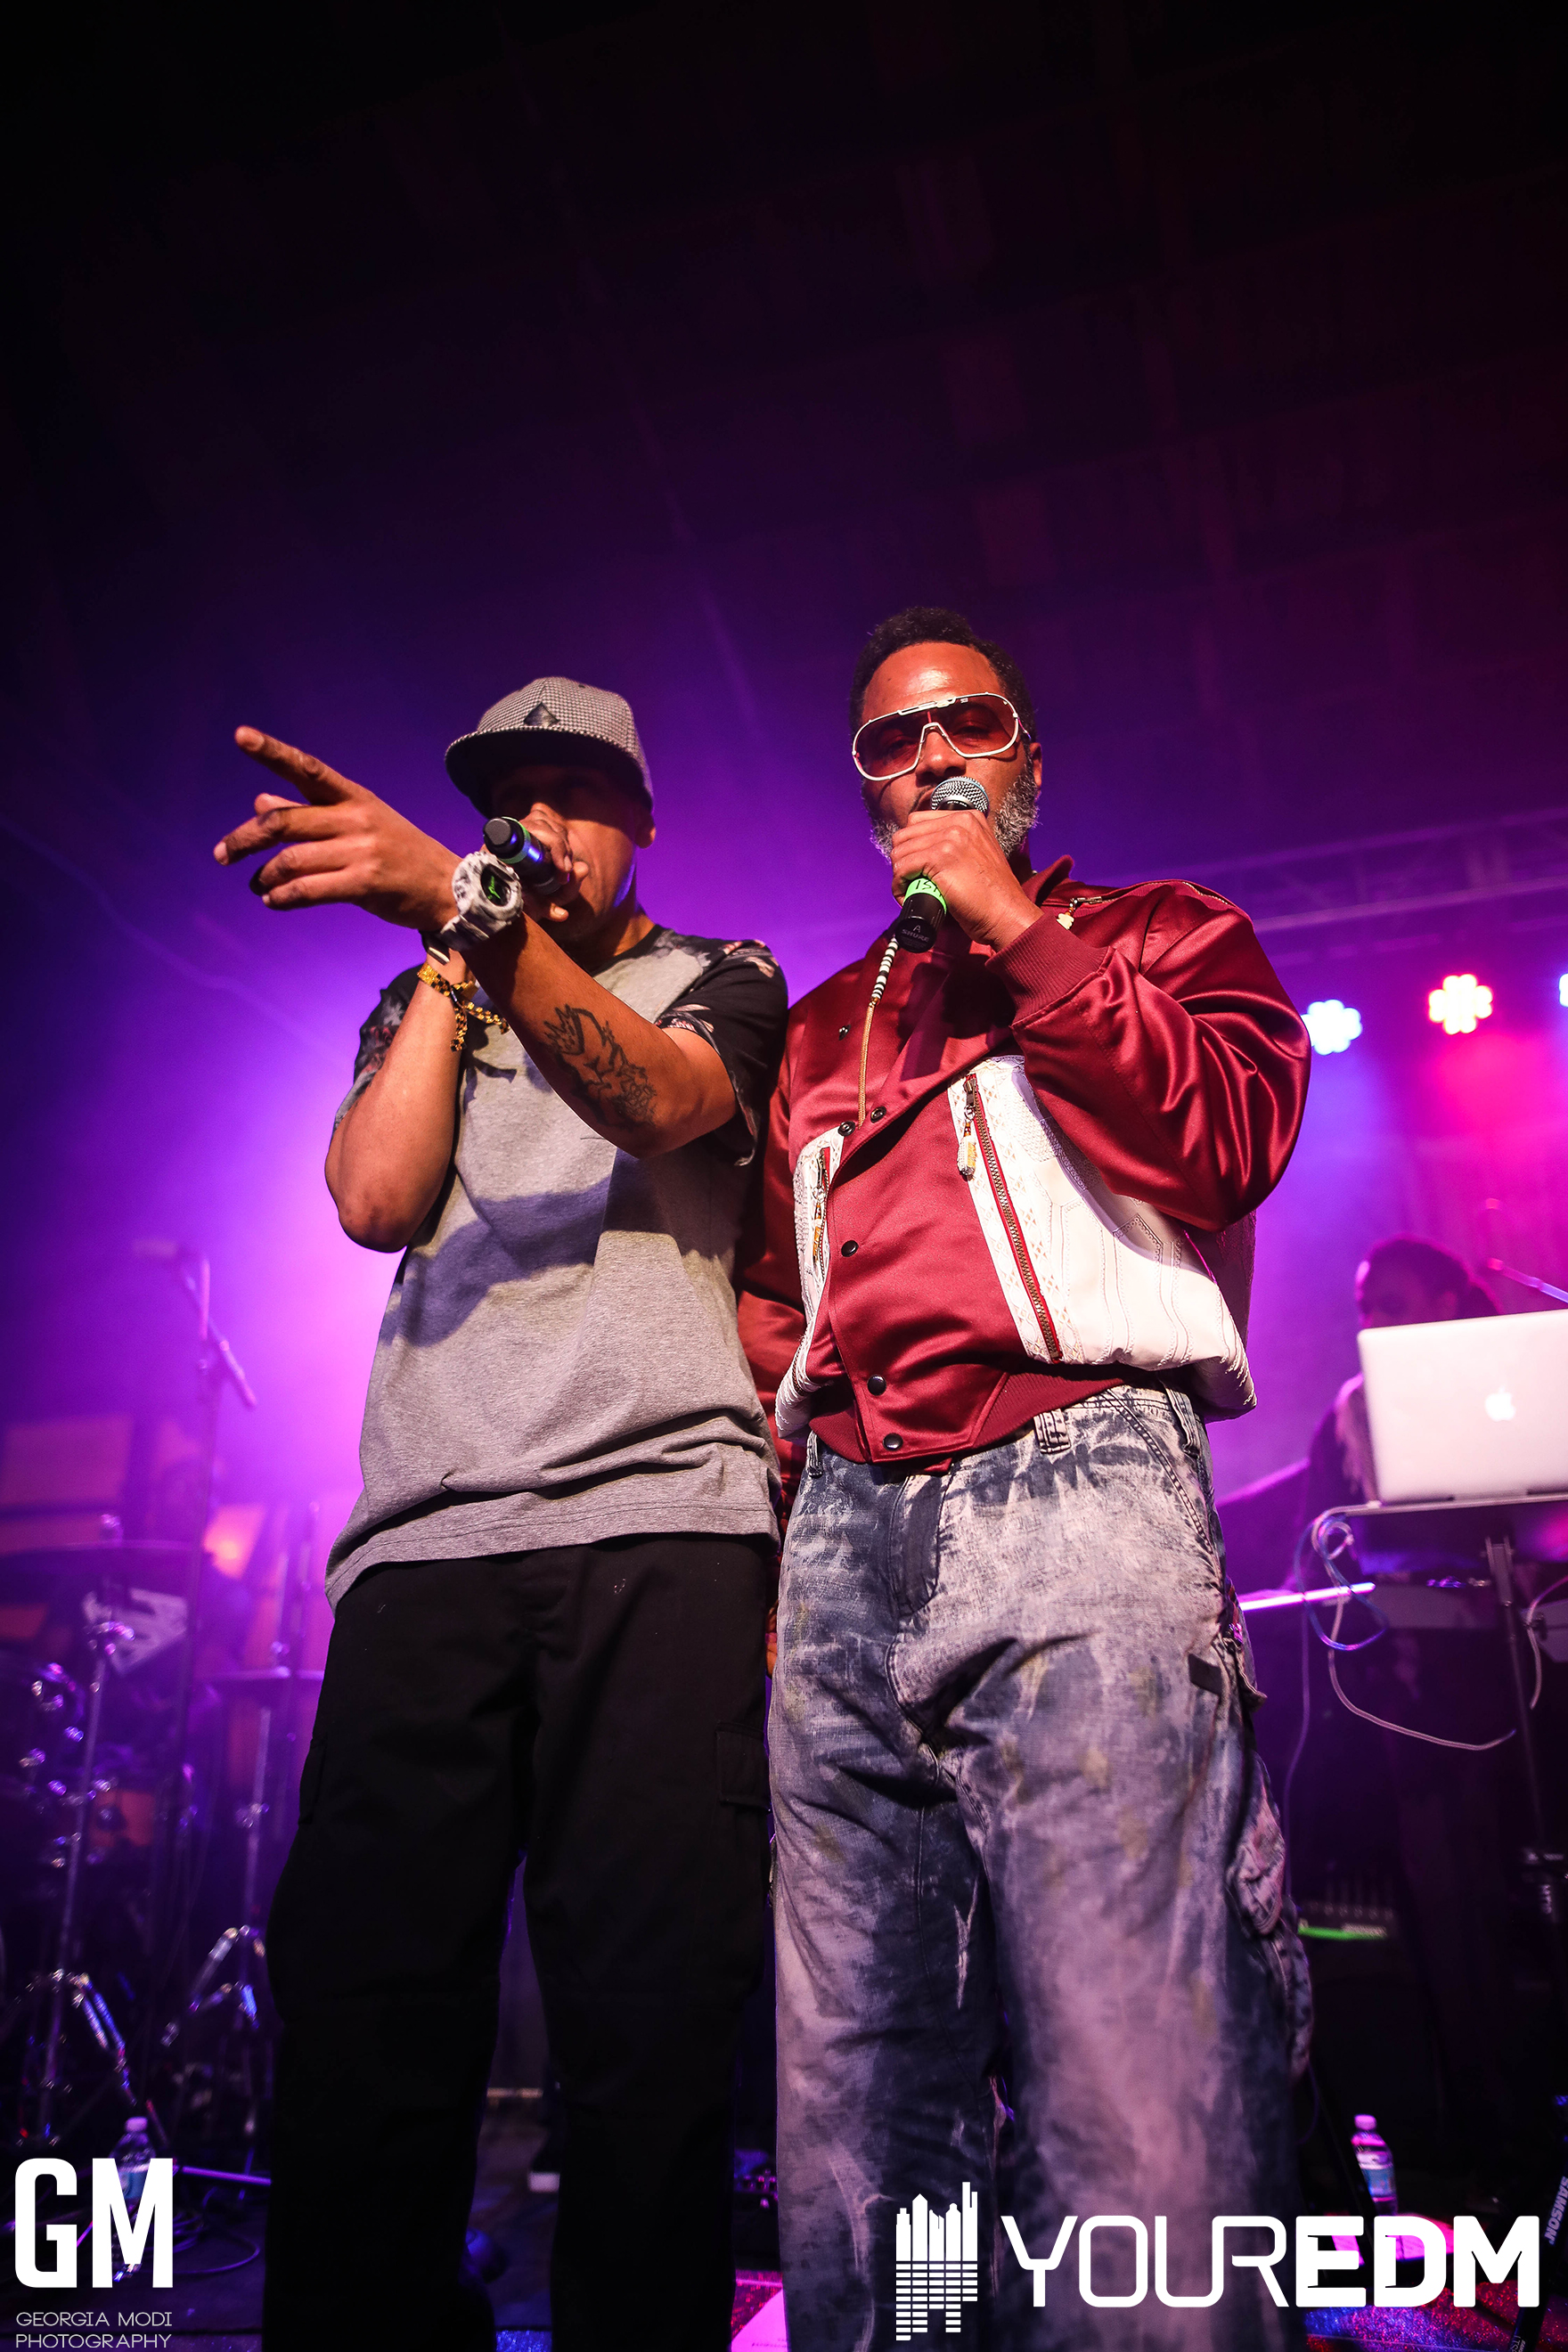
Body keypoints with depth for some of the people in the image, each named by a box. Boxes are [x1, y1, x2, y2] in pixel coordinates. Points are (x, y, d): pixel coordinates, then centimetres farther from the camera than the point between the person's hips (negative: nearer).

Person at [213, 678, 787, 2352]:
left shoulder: (722, 979, 17)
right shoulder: (418, 1006, 26)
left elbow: (667, 1103, -8)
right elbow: (377, 1198, 7)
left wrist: (473, 908, -20)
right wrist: (451, 949, 10)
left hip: (662, 1531, -2)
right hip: (422, 1539, 3)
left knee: (649, 2011, -5)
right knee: (360, 2001, -2)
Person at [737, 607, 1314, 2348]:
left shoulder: (1154, 935, 18)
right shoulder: (820, 1030, 28)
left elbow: (1229, 1137, -3)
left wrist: (1017, 931, 0)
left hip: (1077, 1497, -4)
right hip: (842, 1548, 5)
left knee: (1142, 2129, -12)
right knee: (850, 2130, 7)